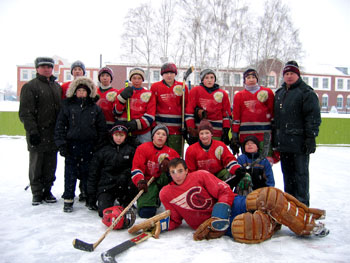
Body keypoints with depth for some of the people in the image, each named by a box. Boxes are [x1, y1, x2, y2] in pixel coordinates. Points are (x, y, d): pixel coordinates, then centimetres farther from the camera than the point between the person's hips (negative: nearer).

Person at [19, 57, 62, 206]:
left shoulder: (57, 87, 17)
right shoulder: (30, 86, -1)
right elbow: (25, 112, -8)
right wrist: (32, 130, -17)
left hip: (53, 134, 5)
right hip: (37, 134, -5)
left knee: (51, 165, 8)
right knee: (36, 164, 3)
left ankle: (47, 191, 20)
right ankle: (37, 193, 14)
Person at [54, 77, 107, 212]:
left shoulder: (95, 108, 7)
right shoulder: (67, 106, 5)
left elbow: (102, 129, 7)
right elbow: (60, 126, 4)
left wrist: (99, 145, 1)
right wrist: (61, 144, -4)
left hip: (89, 146, 0)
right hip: (71, 145, 0)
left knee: (88, 173, 6)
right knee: (70, 173, 3)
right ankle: (68, 199, 16)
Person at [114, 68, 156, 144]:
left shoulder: (149, 94, 9)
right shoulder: (123, 92, 11)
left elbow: (150, 116, 1)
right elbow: (116, 112, 5)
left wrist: (137, 123, -14)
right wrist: (122, 97, -9)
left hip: (144, 132, 0)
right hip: (125, 131, 0)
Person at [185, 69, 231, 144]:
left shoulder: (223, 94, 11)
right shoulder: (195, 91, 5)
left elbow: (227, 114, 11)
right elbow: (189, 111, 1)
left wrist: (226, 131, 2)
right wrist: (191, 130, -5)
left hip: (217, 133, 2)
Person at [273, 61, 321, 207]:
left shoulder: (306, 92, -4)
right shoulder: (279, 93, 17)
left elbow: (313, 117, -10)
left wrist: (311, 138, -16)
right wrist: (274, 138, 18)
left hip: (299, 142, -7)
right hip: (283, 142, 7)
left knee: (301, 173, 1)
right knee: (287, 172, 14)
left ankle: (302, 204, 10)